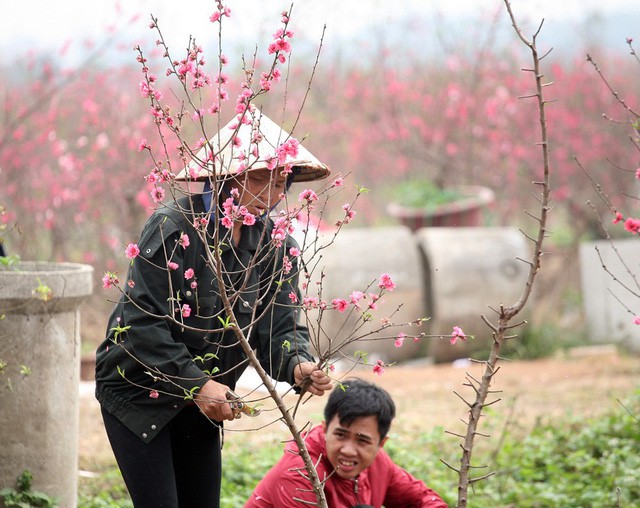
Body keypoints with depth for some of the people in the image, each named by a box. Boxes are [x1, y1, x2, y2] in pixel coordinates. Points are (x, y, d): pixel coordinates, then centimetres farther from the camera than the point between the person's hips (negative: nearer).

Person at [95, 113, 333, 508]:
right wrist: (196, 384, -29)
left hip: (202, 400, 6)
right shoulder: (173, 227, -21)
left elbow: (279, 326, -7)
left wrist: (298, 365, -29)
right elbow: (142, 323, -24)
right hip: (139, 394, -6)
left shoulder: (274, 243, -3)